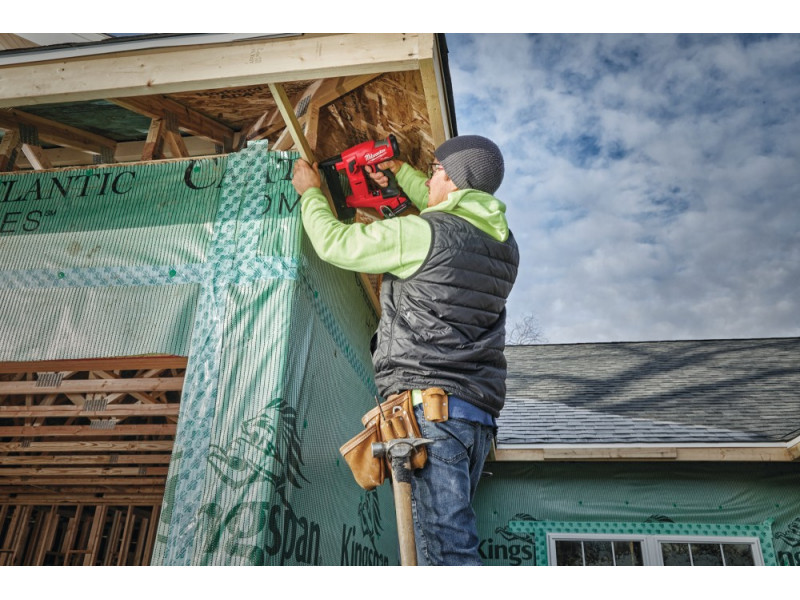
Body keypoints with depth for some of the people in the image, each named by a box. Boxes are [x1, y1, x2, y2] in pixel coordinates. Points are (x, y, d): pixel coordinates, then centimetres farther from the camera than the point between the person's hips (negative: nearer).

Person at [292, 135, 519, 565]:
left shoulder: (424, 234, -8)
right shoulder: (503, 243, 16)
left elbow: (334, 243, 1)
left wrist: (310, 191, 20)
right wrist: (399, 172, 40)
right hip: (480, 413, 9)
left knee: (445, 549, -10)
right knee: (450, 533, 14)